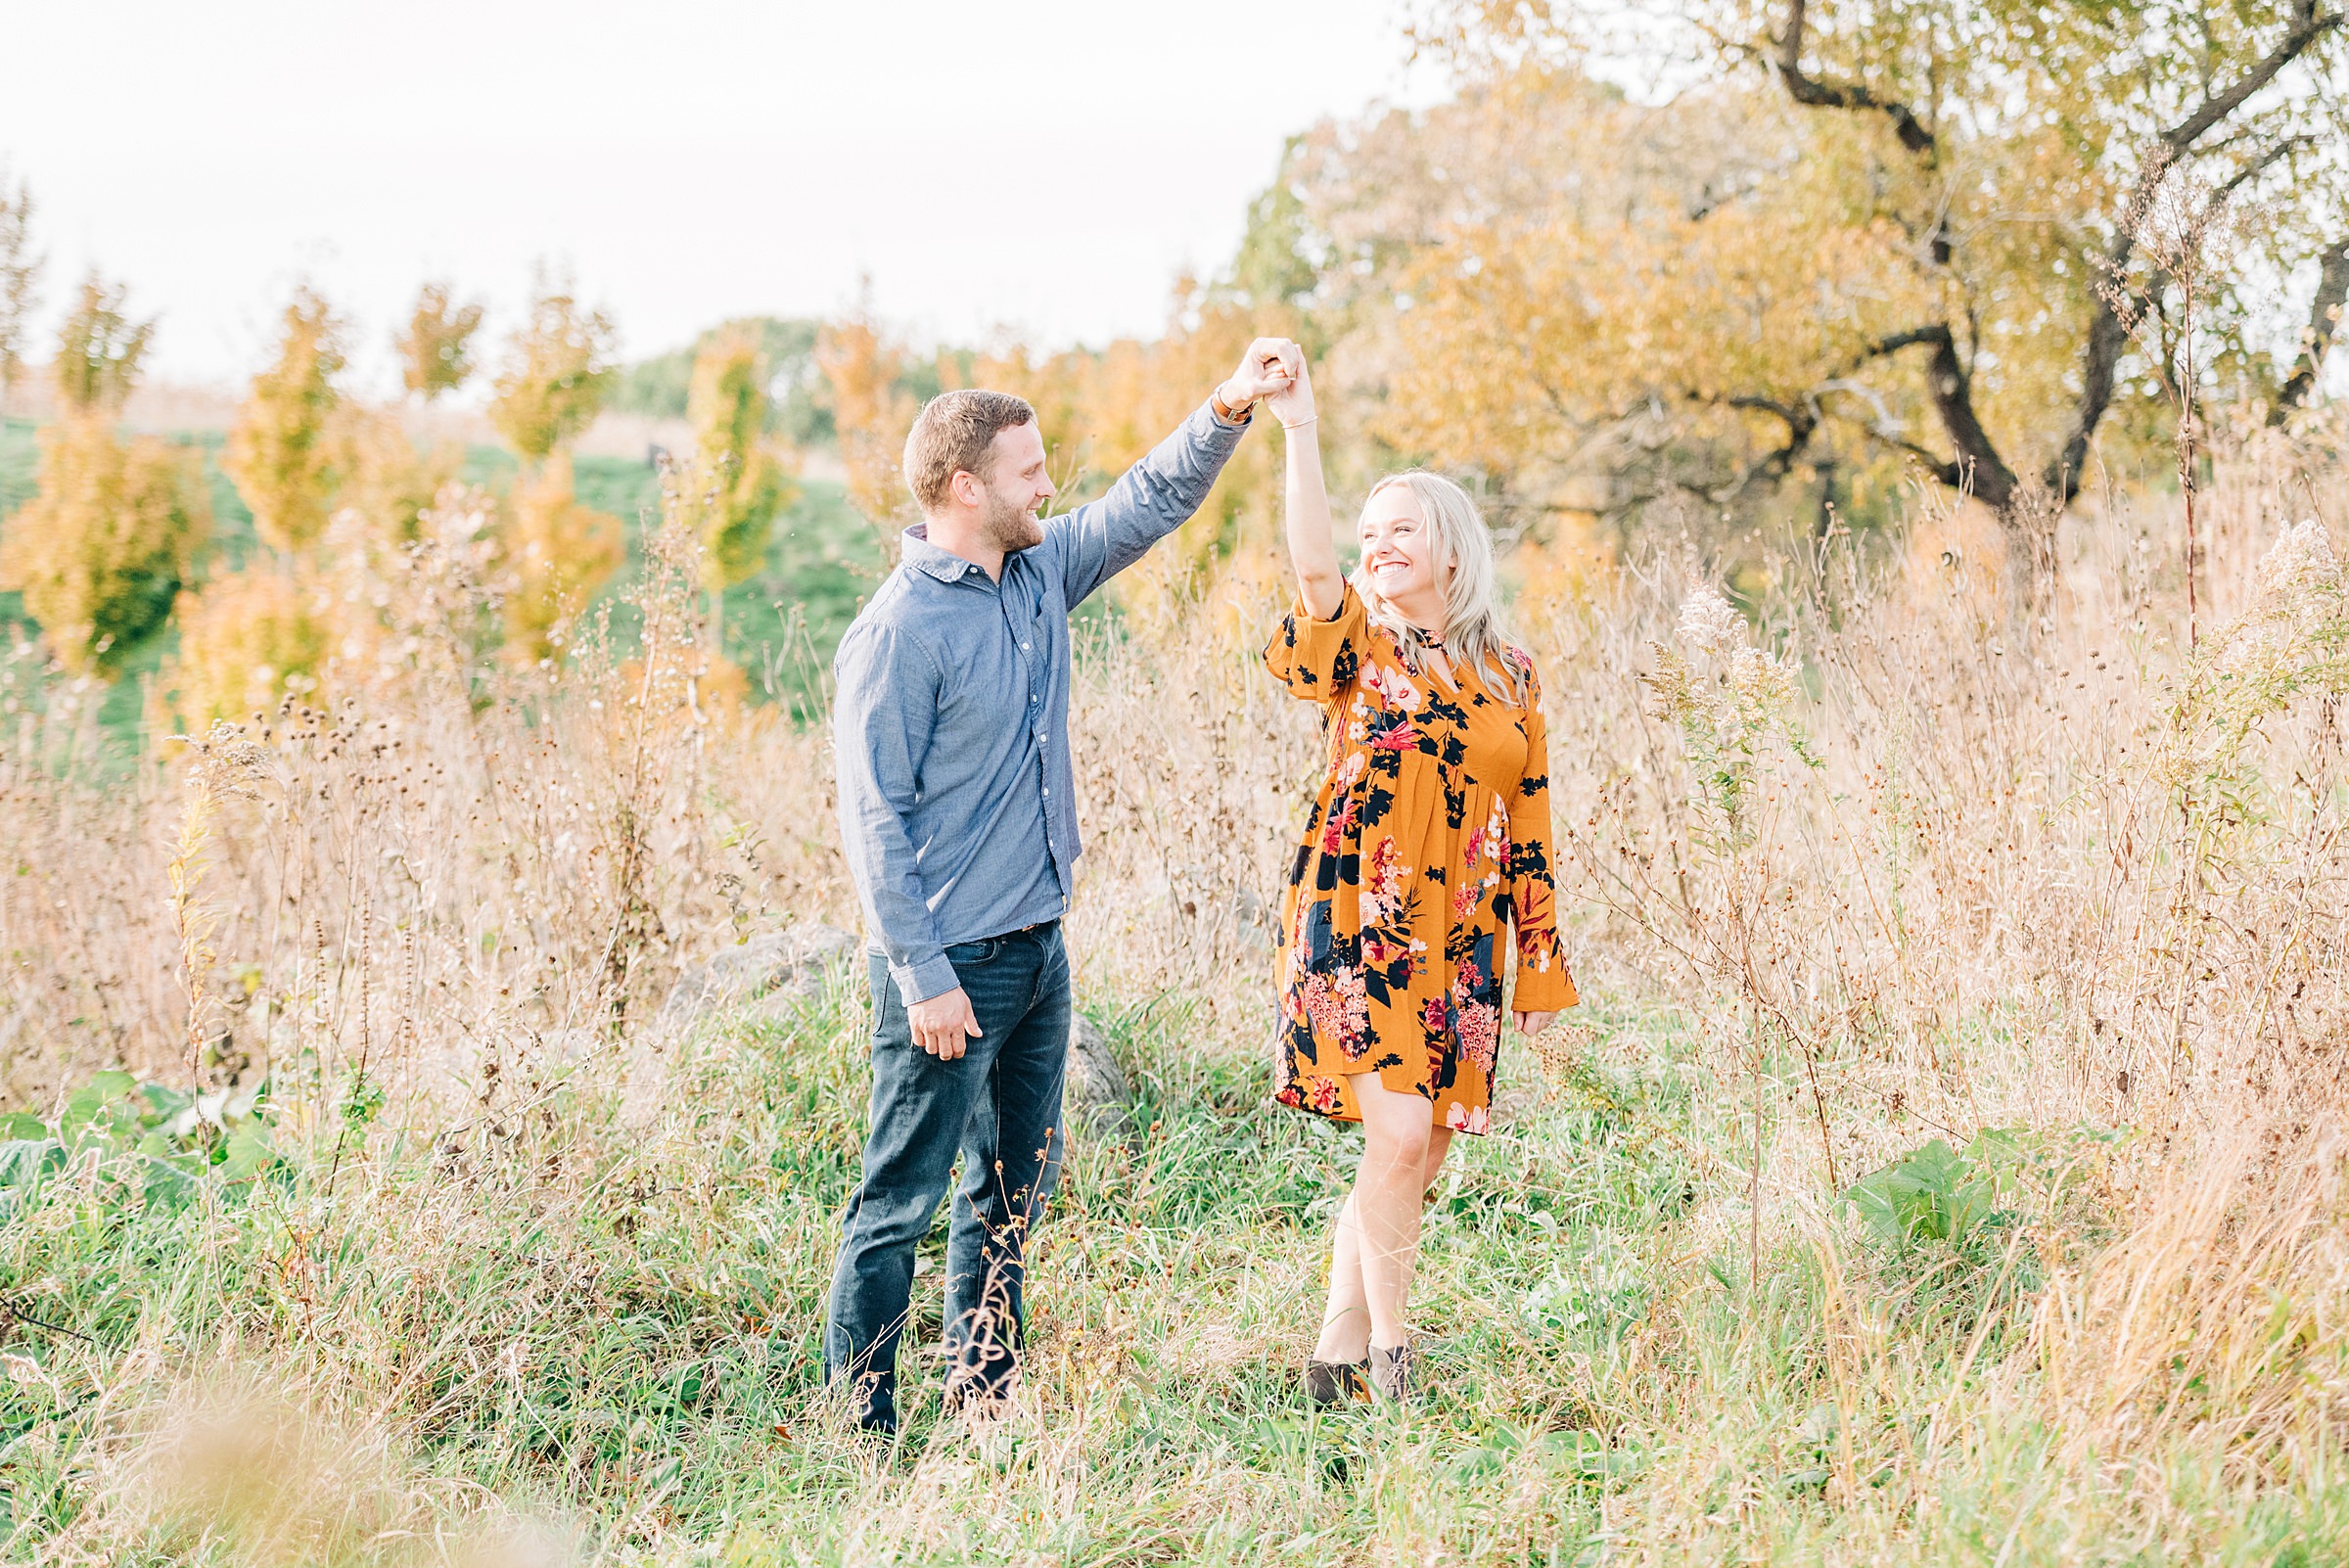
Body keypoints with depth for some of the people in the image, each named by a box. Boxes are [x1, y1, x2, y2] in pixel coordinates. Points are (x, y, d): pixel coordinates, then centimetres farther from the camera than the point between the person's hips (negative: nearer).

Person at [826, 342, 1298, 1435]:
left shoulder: (1039, 575, 7)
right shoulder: (901, 630, -16)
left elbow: (1151, 503, 18)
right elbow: (873, 817, -18)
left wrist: (1230, 409, 1)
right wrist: (924, 978, -21)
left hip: (1038, 949, 9)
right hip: (951, 963, -9)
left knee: (1014, 1190, 16)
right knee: (901, 1201, -1)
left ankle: (980, 1400, 28)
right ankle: (859, 1426, 8)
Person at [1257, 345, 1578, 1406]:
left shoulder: (1507, 676, 12)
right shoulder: (1358, 648, 2)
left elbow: (1528, 827, 14)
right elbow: (1313, 570, -20)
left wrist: (1543, 968, 13)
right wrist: (1300, 431, -30)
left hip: (1456, 940, 4)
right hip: (1355, 921, -4)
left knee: (1415, 1159, 5)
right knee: (1398, 1132, -15)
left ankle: (1336, 1357, 17)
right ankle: (1389, 1353, 0)